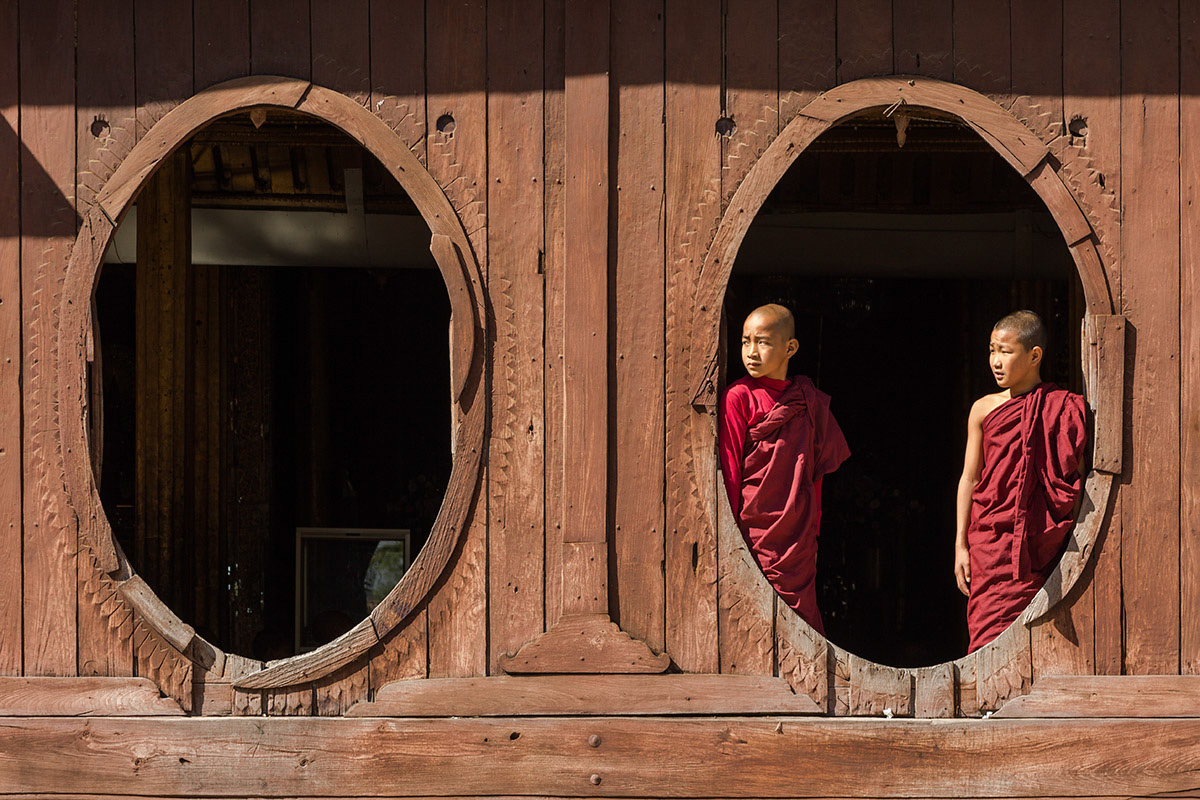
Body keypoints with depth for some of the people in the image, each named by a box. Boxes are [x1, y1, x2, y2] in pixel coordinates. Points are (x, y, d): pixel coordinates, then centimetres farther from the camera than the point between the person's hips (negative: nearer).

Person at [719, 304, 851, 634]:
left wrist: (813, 525, 12)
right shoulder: (739, 396, -4)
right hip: (757, 530, -4)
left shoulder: (809, 399, 10)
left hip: (800, 537, 4)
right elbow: (729, 470, -4)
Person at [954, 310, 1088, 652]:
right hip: (989, 541, 2)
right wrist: (960, 544, 7)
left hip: (1039, 545, -2)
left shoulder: (1064, 408, 3)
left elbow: (1076, 480, 6)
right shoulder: (983, 409, 9)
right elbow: (969, 478, 11)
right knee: (988, 631, -7)